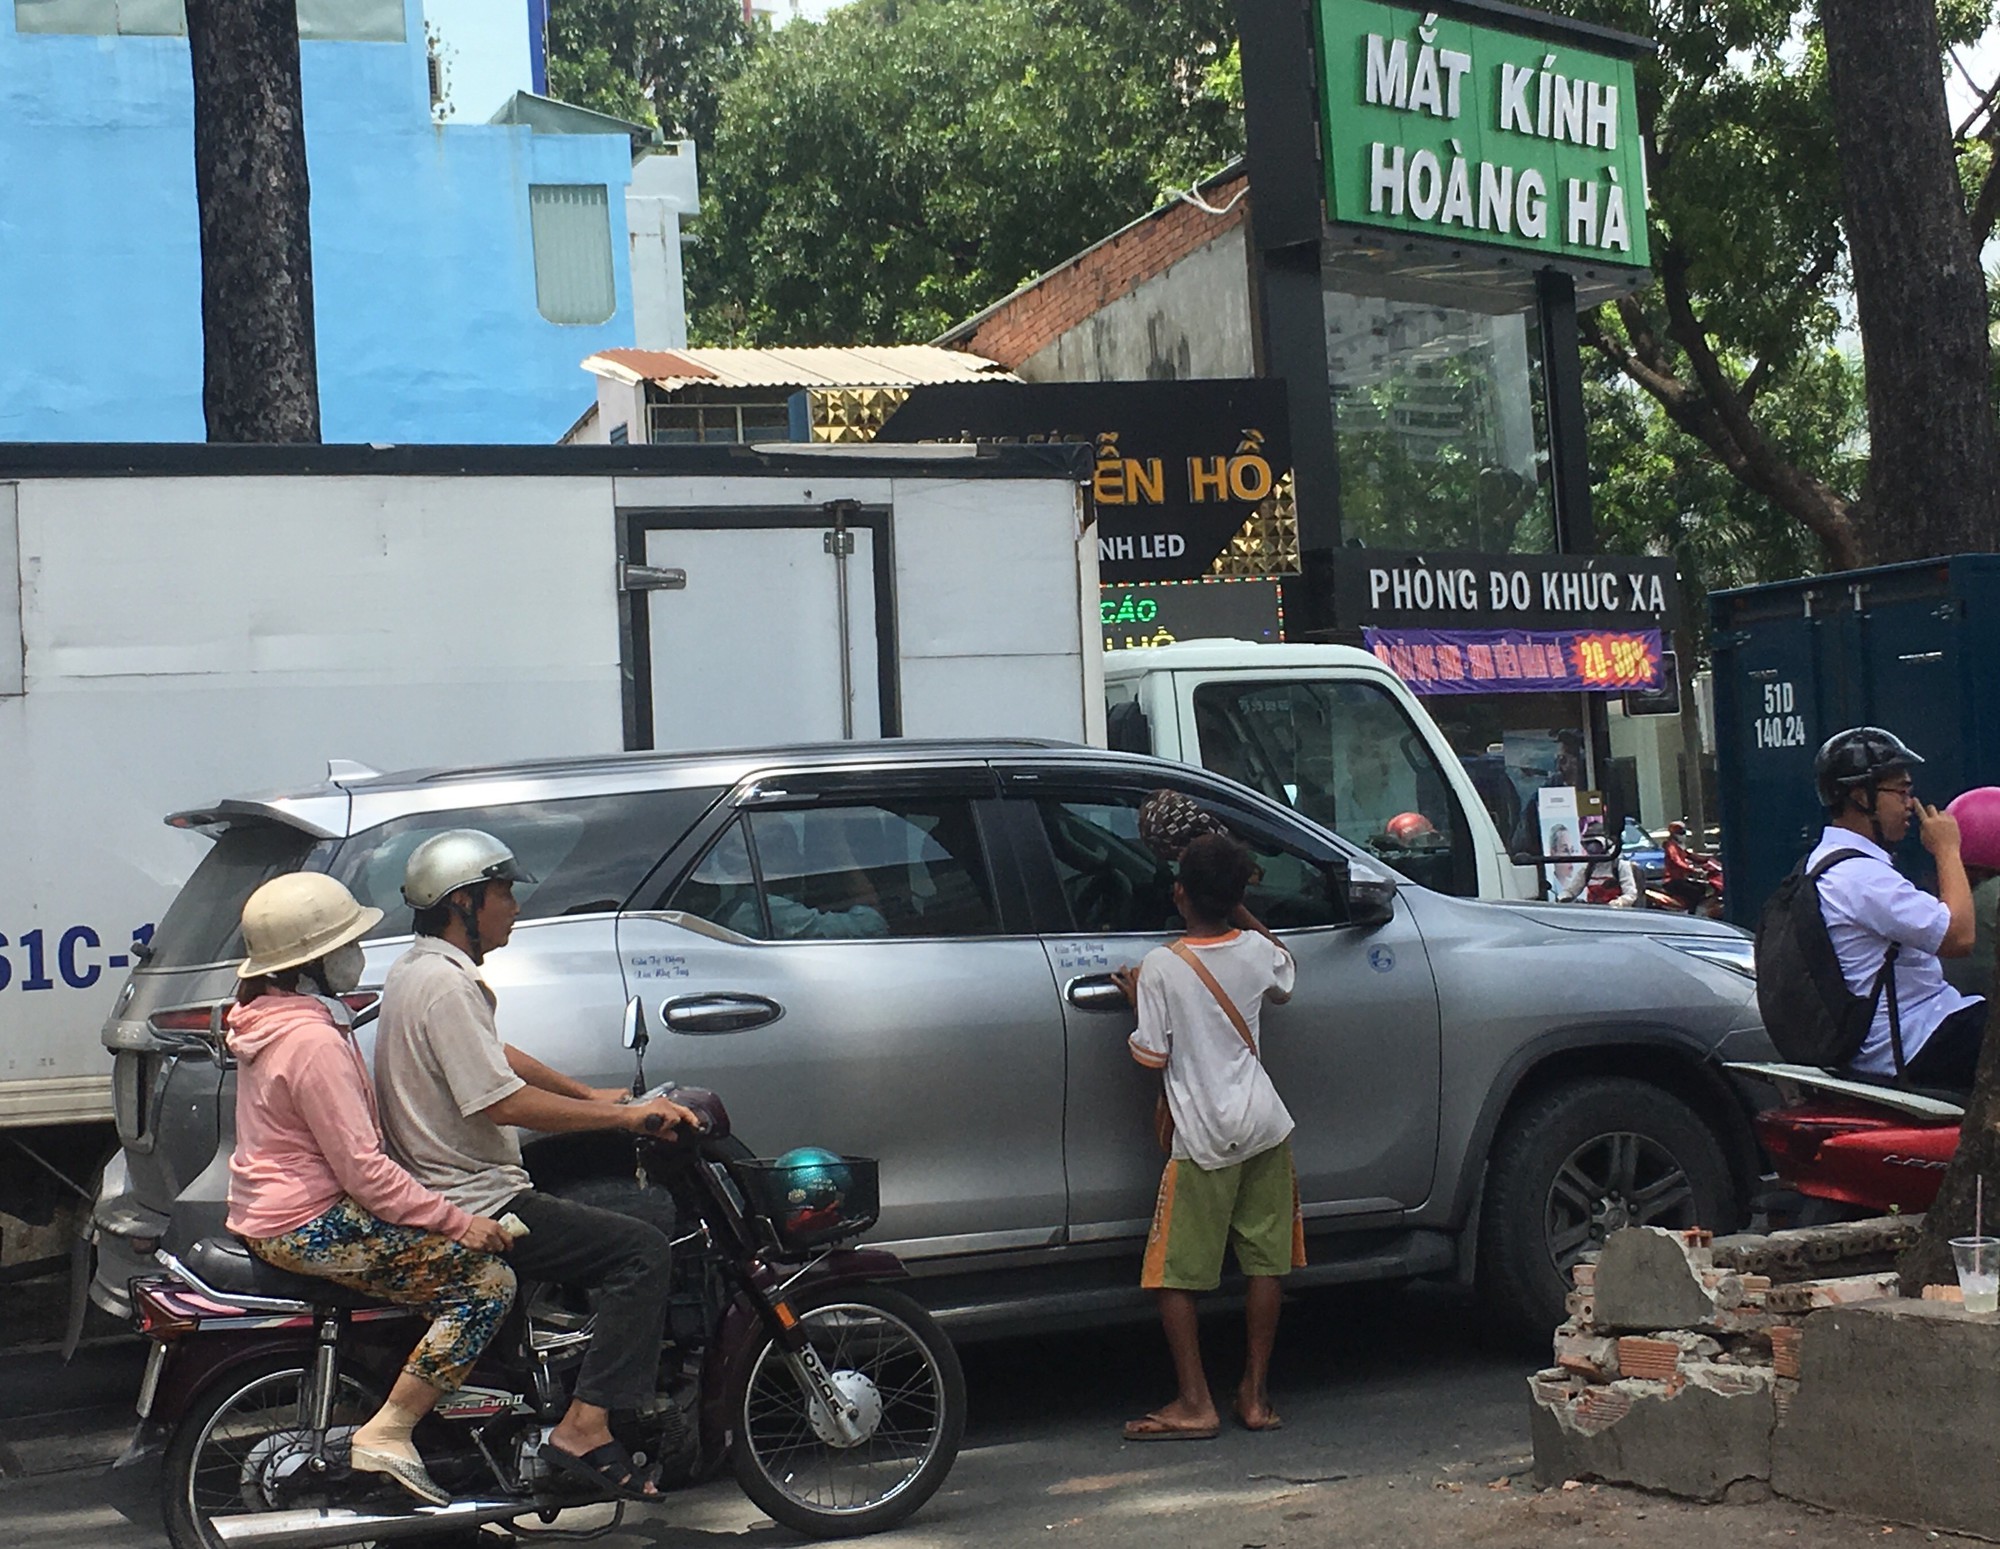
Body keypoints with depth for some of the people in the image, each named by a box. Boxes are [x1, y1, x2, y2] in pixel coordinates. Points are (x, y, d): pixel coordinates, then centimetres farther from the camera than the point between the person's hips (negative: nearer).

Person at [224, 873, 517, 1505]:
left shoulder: (269, 1016, 12)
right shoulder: (313, 1040, -21)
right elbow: (364, 1171, -23)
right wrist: (458, 1221, -18)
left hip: (269, 1212, 11)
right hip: (310, 1229, -11)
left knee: (462, 1247, 19)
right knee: (487, 1279, -14)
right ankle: (387, 1435, -15)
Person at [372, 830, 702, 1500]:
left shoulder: (420, 969, 14)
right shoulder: (445, 985, -20)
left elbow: (498, 1057, 25)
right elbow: (504, 1103, -26)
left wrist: (589, 1095, 21)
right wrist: (626, 1115, -22)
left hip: (440, 1189, 11)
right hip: (475, 1208, -11)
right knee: (641, 1249, -16)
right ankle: (585, 1429, -20)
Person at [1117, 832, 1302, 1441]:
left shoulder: (1161, 966, -11)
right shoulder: (1257, 951, 1)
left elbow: (1151, 1056, -9)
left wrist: (1141, 999, 7)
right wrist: (1239, 911, 31)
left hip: (1203, 1139, -4)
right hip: (1264, 1127, 4)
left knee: (1176, 1274, 3)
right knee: (1265, 1261, 10)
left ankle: (1194, 1404, 2)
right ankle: (1256, 1395, 14)